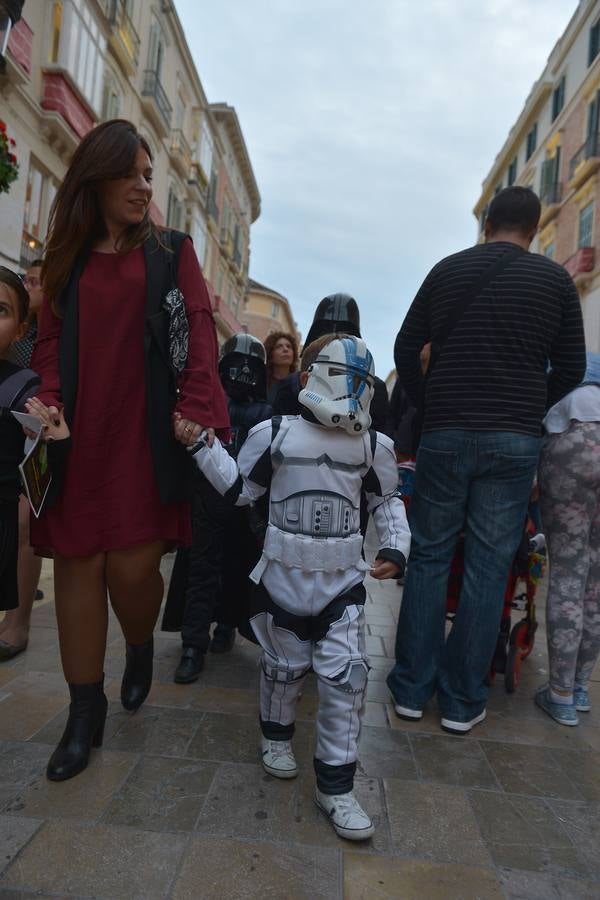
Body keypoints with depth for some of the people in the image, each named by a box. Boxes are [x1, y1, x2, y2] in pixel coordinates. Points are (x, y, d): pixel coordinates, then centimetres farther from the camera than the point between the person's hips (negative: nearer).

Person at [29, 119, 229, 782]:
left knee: (132, 566, -6)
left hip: (145, 435, -2)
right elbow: (50, 339, 12)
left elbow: (198, 333, 0)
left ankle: (140, 649, 29)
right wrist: (48, 400, -6)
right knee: (77, 561, 2)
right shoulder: (68, 256, 16)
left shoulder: (171, 252, 10)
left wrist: (193, 408, -15)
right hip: (77, 436, 3)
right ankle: (86, 710, 17)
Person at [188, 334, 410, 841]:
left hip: (342, 580, 1)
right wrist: (202, 444, -3)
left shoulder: (373, 447, 0)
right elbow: (239, 488, 4)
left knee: (346, 677, -2)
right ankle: (277, 734, 47)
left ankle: (336, 785, 17)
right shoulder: (276, 434, -5)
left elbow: (387, 500, 12)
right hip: (283, 576, -1)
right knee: (285, 666, 15)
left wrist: (396, 548, -2)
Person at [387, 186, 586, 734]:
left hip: (445, 435, 1)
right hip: (514, 440, -1)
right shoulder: (555, 279, 5)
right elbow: (571, 369, 6)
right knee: (488, 567, 5)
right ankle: (463, 701, 14)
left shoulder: (446, 270, 8)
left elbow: (406, 349, 8)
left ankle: (412, 689, 16)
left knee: (429, 557, 10)